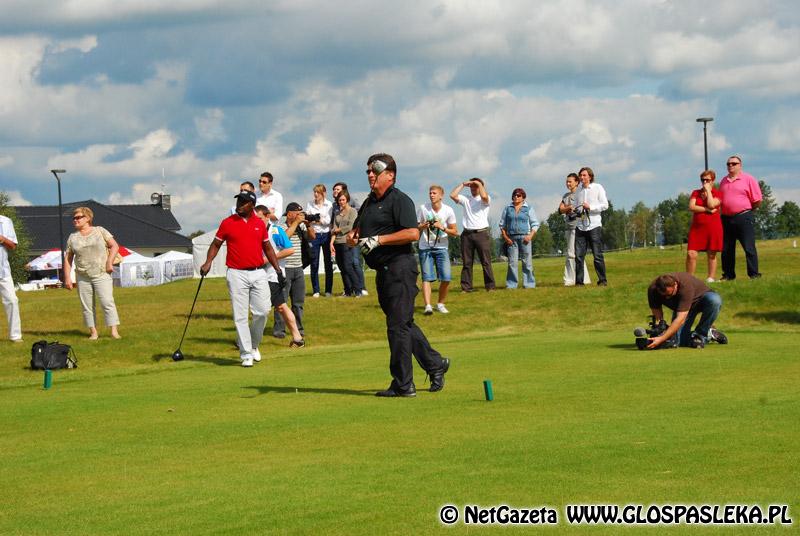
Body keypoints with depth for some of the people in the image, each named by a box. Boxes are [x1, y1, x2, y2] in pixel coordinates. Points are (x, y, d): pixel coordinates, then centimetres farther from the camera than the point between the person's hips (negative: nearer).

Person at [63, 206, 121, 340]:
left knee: (107, 302, -13)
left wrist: (109, 262, -8)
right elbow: (68, 259, 10)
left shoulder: (100, 231, 5)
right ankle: (93, 332, 4)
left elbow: (114, 246, 3)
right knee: (87, 306, -1)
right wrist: (67, 277, 2)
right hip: (83, 277, 3)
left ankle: (114, 331, -15)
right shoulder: (73, 237, 10)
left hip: (102, 275, -3)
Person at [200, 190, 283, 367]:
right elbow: (216, 244, 7)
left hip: (258, 274, 2)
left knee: (262, 312, -2)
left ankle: (254, 345, 22)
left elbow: (267, 248, 17)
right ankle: (246, 354, 3)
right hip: (237, 274, -2)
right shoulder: (227, 223, 1)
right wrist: (208, 262, -9)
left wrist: (278, 270, 14)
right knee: (240, 316, -3)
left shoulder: (260, 224, 8)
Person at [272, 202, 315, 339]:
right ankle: (279, 329, -1)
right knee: (281, 300, -3)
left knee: (299, 301, 11)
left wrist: (308, 224, -6)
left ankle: (298, 328, 19)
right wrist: (296, 222, -19)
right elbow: (285, 236, -26)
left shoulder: (301, 226, 9)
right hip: (284, 269, -6)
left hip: (298, 268, 6)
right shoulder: (281, 227, -9)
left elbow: (312, 237, 9)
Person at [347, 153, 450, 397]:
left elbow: (413, 233, -19)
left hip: (399, 267, -9)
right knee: (404, 324, 15)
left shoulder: (399, 200, -9)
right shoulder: (369, 202, 19)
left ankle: (403, 385, -4)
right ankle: (435, 364, 28)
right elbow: (359, 228, 28)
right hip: (383, 271, 9)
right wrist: (353, 235, 4)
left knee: (398, 326, -8)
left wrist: (378, 240, -20)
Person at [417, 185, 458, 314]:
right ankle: (428, 306, -16)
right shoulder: (423, 208, -4)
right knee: (427, 278, -11)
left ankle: (440, 304, 12)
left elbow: (455, 232, 1)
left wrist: (443, 228, -16)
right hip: (425, 247, -1)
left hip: (442, 247, 1)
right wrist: (423, 226, -17)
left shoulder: (448, 211, -3)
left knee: (446, 278, -6)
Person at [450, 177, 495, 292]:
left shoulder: (486, 200, 6)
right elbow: (452, 195, 4)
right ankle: (466, 288, 5)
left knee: (486, 262, -4)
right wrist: (463, 185, 9)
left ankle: (490, 287, -2)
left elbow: (484, 196, -18)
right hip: (467, 234, 3)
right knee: (467, 263, 3)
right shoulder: (465, 199, 16)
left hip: (482, 233, -3)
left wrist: (479, 184, -2)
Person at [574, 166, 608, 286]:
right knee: (578, 255, 0)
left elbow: (605, 205, -3)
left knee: (598, 256, -2)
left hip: (594, 225, -4)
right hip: (580, 226, 4)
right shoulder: (578, 190, 12)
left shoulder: (598, 188, 1)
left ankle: (602, 280, 5)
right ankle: (579, 281, 5)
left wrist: (590, 207, -13)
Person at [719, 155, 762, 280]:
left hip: (743, 217, -6)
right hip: (726, 218, 6)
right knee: (726, 249, 7)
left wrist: (746, 209, 3)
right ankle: (728, 275, 15)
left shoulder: (748, 179, -2)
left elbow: (758, 201, -4)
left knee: (749, 248, -7)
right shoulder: (724, 181, 16)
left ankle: (754, 274, -4)